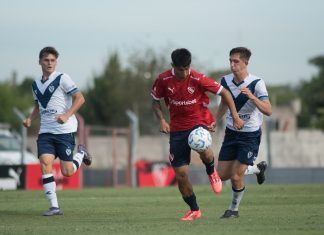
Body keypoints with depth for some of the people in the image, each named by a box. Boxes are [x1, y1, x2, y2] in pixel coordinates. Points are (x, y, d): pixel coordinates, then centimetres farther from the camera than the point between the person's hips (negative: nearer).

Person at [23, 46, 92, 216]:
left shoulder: (62, 78, -6)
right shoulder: (36, 84, 14)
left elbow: (79, 98, -10)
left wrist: (66, 115, -23)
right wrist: (30, 119, 9)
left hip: (64, 130, -5)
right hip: (45, 131, 5)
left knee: (67, 171, -5)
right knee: (45, 163, -15)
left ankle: (81, 153, 28)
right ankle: (54, 207, -12)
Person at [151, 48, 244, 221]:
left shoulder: (198, 79, -14)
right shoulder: (163, 80, -8)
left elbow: (224, 93, -6)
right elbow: (155, 102, 8)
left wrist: (235, 117, -11)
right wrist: (161, 120, -10)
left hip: (200, 122, -3)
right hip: (177, 128, 3)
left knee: (203, 150, -36)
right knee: (180, 174, -2)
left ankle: (211, 172, 0)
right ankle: (194, 210, 18)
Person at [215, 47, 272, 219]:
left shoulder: (256, 83, -19)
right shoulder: (226, 81, -3)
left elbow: (268, 111, -26)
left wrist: (252, 97, -40)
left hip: (250, 135, -6)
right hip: (231, 132, 6)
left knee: (236, 177, -10)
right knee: (222, 175, 4)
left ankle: (234, 209, 16)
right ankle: (257, 168, 30)